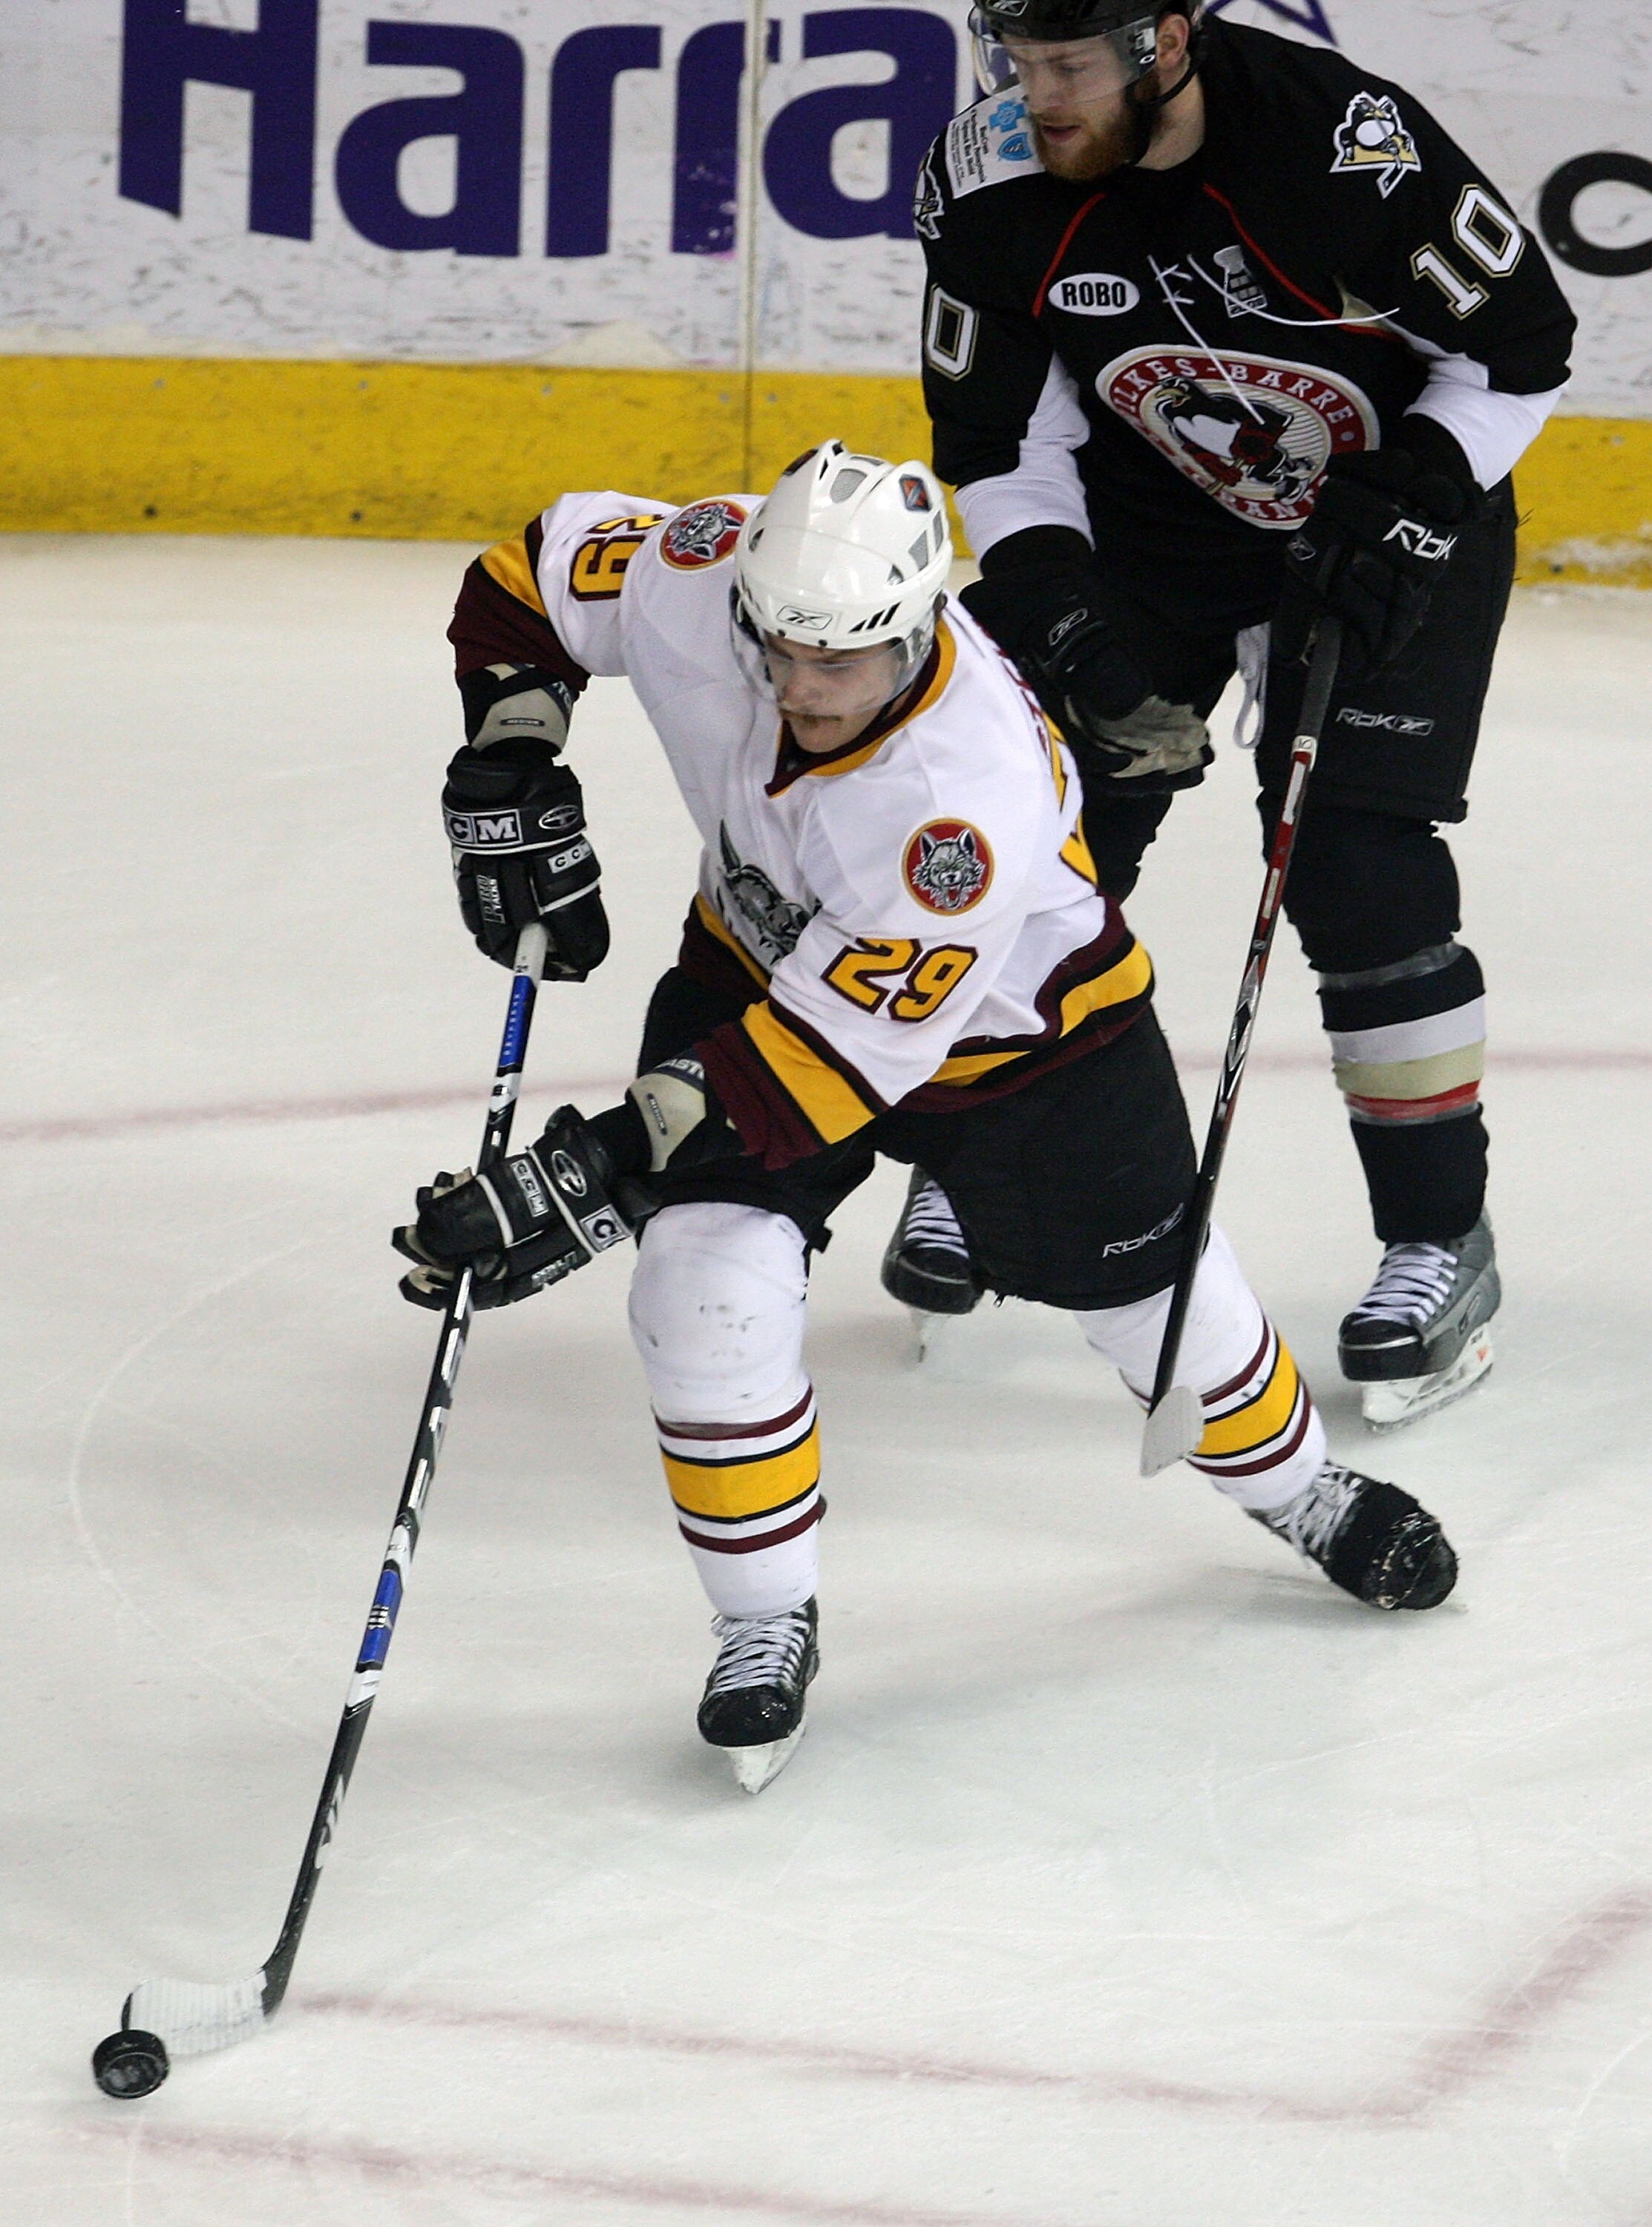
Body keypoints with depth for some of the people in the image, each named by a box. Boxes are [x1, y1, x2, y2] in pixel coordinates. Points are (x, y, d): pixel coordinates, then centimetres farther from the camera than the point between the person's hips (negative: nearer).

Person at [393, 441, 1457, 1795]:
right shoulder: (701, 577, -30)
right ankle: (765, 1623, 0)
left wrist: (599, 1175, -44)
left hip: (1019, 1015, -3)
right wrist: (513, 777, -19)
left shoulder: (971, 798, -44)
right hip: (761, 954, 4)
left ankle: (1301, 1489, 45)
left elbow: (839, 1054, -42)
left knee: (1145, 1284, 13)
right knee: (708, 1273, -18)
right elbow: (534, 574, -8)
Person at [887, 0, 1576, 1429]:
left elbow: (1519, 343, -17)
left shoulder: (1347, 145, -31)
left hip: (1391, 517, -4)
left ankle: (1442, 1238, 1)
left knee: (1358, 868, -12)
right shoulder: (994, 186, -18)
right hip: (1144, 521, 4)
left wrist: (1409, 515, -24)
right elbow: (995, 436, -6)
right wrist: (1062, 611, -17)